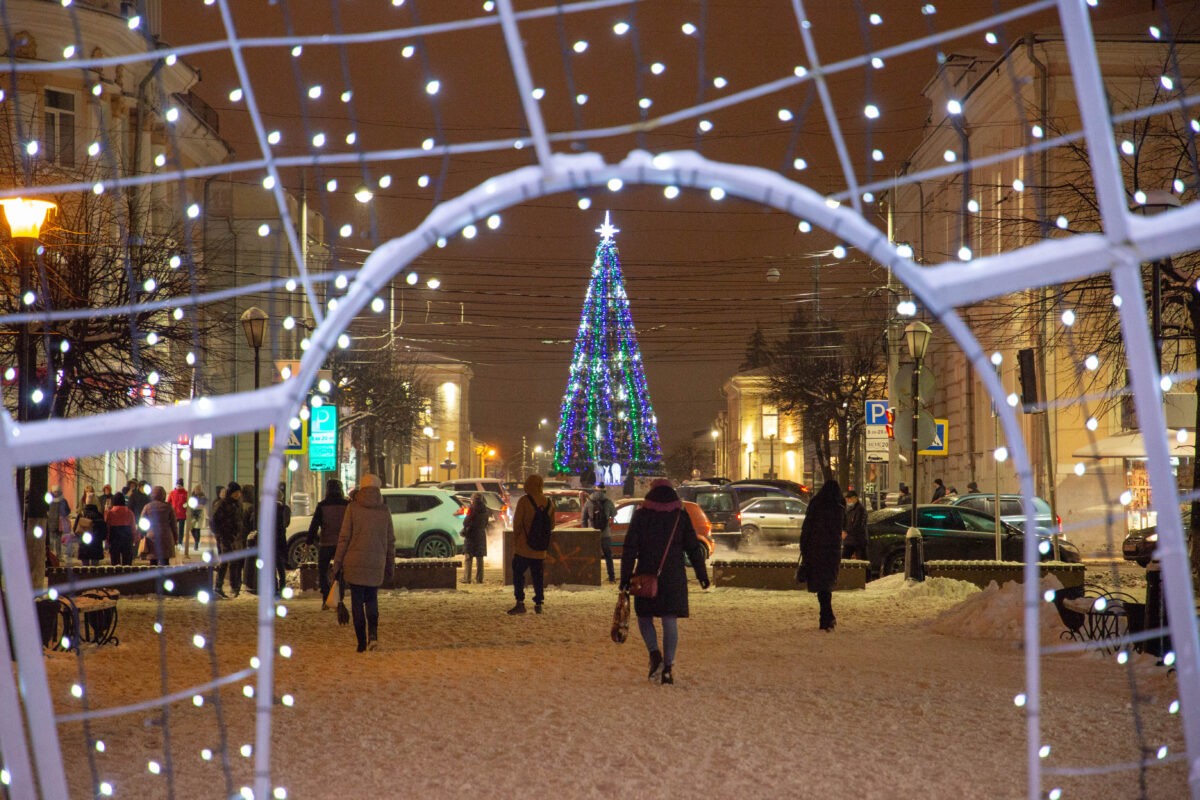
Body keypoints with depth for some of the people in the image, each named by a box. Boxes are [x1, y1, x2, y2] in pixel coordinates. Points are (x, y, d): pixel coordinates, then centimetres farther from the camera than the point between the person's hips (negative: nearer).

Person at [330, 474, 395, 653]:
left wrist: (337, 561, 1)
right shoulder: (384, 510, 3)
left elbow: (344, 537, -5)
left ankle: (362, 641, 3)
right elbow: (390, 540, 8)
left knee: (357, 601, 6)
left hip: (355, 562, -2)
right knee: (372, 599, 16)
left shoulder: (353, 508, -4)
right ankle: (373, 633, -7)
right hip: (376, 563, 2)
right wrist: (390, 564, 16)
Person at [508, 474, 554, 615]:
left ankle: (520, 602, -7)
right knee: (538, 576, 11)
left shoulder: (524, 501, -12)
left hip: (523, 547, -5)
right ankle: (538, 604, 12)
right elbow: (552, 525, 11)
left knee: (518, 574, 1)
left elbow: (517, 523, -10)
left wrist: (515, 540, 2)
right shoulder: (548, 503, 4)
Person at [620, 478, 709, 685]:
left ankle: (654, 653, -8)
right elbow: (693, 548, 4)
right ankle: (668, 668, -2)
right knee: (670, 620, 3)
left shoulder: (640, 516, 0)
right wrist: (702, 575, 11)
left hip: (646, 576, -1)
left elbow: (630, 549, -4)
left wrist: (625, 576, -2)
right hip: (674, 578, 1)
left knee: (644, 616, 14)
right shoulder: (681, 517, 3)